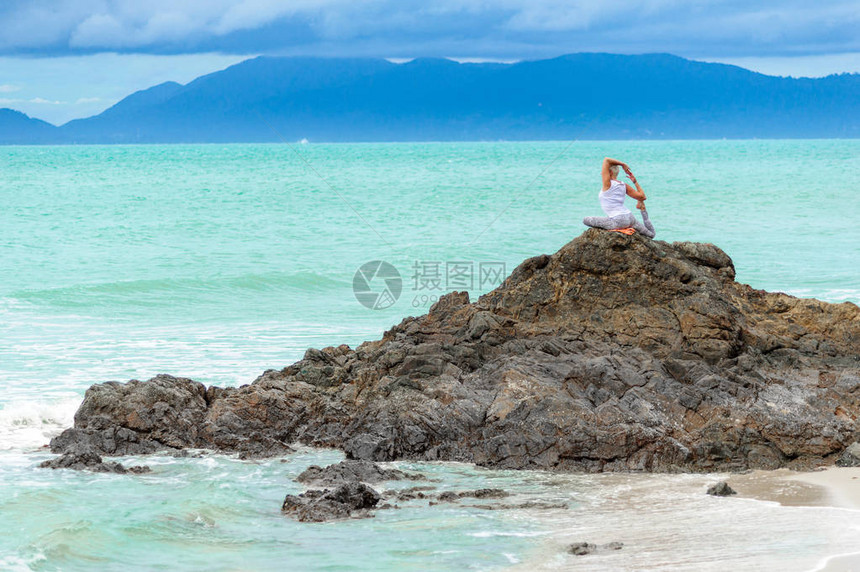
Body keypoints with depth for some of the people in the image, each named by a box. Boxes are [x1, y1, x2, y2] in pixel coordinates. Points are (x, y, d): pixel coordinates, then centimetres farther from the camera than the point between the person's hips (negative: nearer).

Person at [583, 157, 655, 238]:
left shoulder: (608, 184, -10)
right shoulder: (624, 186, 7)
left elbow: (606, 160, -11)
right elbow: (642, 197, 7)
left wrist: (623, 164, -5)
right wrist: (635, 182, 18)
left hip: (617, 221, -8)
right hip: (630, 219, 8)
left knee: (585, 220, 1)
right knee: (651, 234, 31)